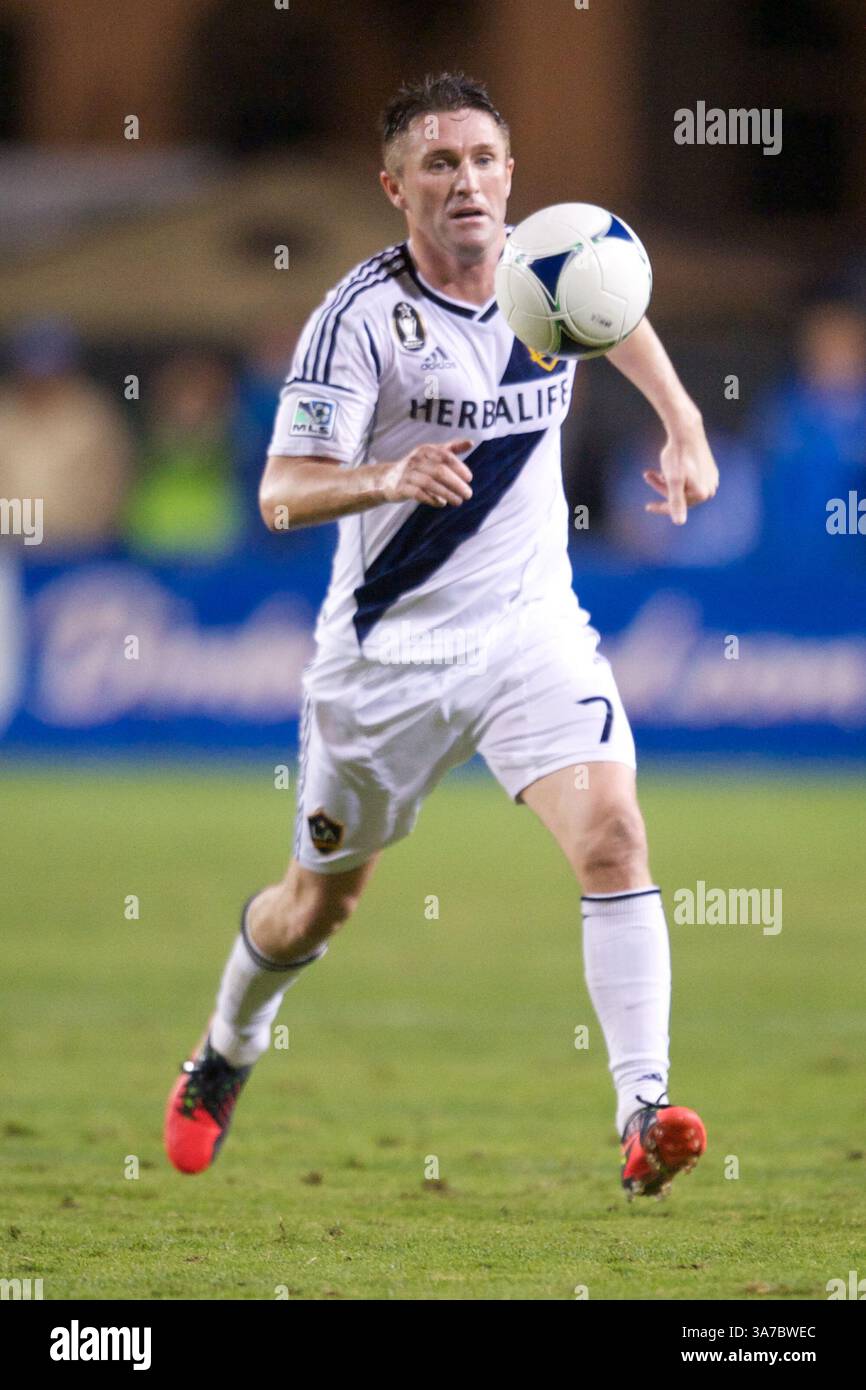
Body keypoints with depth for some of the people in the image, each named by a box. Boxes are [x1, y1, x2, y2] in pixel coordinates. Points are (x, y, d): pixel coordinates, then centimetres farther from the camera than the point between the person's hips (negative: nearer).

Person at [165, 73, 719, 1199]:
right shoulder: (361, 317, -18)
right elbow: (282, 494, -26)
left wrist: (683, 427, 13)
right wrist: (384, 481, -45)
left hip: (532, 628, 2)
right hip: (390, 648, -2)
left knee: (613, 836, -22)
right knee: (320, 901, 14)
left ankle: (644, 1113, -25)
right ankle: (223, 1058, 44)